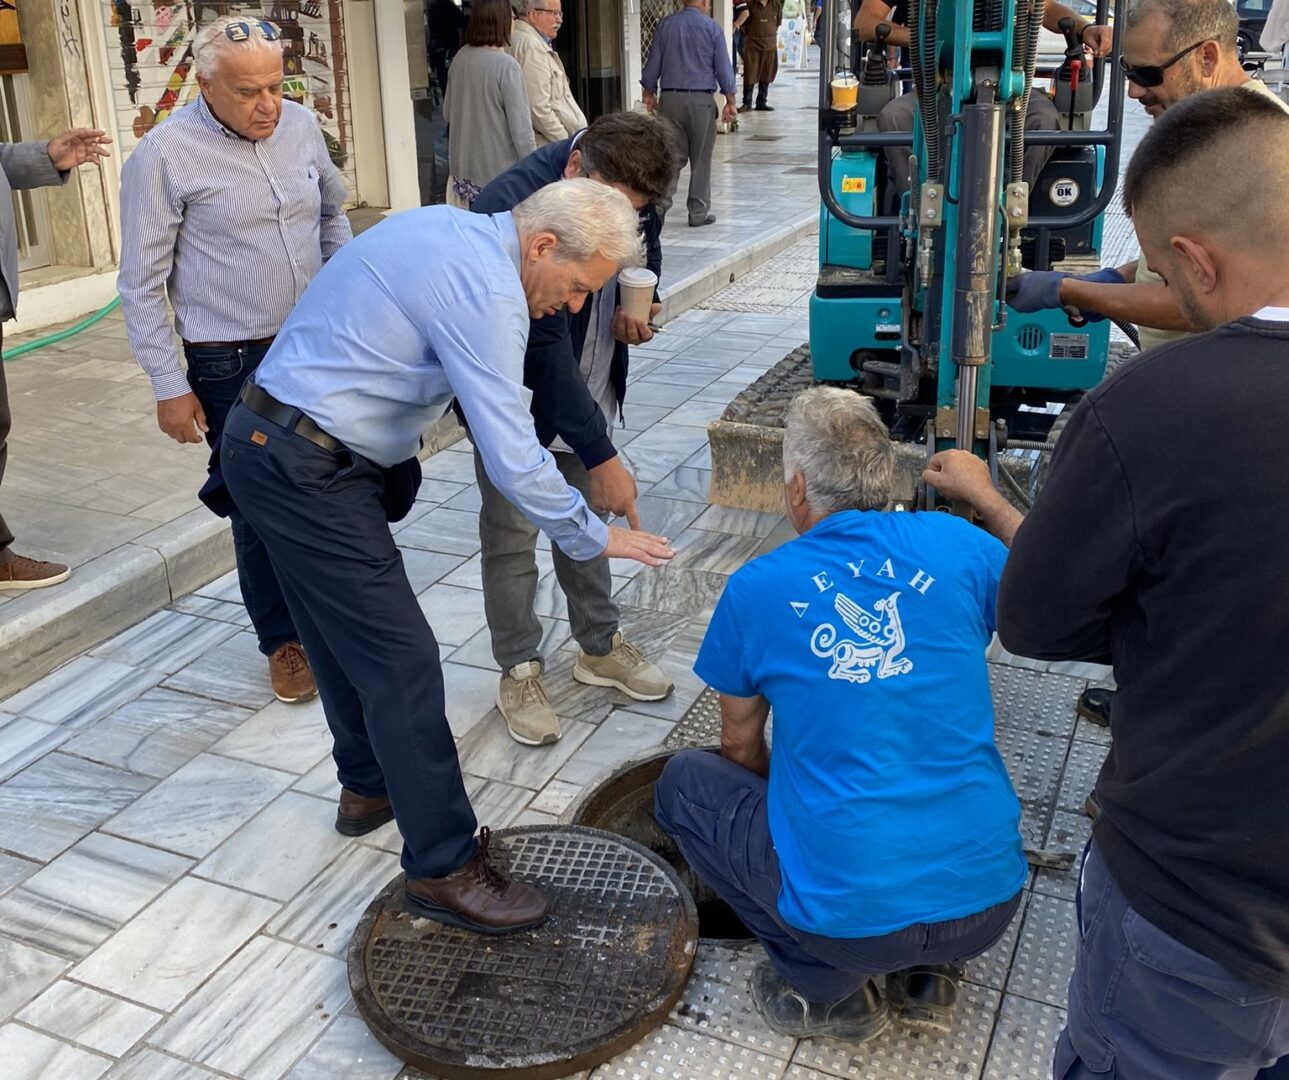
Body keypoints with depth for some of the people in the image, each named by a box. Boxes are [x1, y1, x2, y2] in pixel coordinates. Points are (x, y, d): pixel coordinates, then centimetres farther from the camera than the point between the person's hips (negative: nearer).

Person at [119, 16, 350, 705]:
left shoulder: (300, 125, 2)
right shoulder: (164, 155, -12)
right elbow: (142, 285, -8)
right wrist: (170, 388, -9)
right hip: (231, 366, -4)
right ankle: (282, 639, 24)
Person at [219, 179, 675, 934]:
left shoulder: (449, 228, 9)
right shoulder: (485, 290, -22)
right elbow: (514, 460, -22)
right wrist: (594, 537, -9)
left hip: (267, 441, 10)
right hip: (307, 472, -10)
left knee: (347, 633, 23)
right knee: (400, 658, -7)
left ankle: (370, 786, 41)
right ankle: (445, 870, 2)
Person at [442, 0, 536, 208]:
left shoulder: (460, 58, 4)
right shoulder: (506, 66, -16)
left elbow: (447, 112, 15)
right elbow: (520, 127, -16)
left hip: (463, 170, 7)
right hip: (499, 174, -7)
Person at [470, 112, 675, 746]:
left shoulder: (626, 190, -14)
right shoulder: (514, 208, -34)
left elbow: (647, 249, 10)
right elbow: (544, 351, -35)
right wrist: (602, 457, -34)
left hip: (587, 388, 6)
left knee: (585, 517, 16)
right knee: (511, 534, 2)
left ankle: (600, 646, 32)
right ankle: (519, 671, 18)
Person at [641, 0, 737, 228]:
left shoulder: (666, 25, 4)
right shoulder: (712, 28, -3)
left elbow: (653, 63, 8)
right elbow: (723, 67, -2)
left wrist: (649, 93, 19)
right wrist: (730, 101, 4)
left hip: (670, 98, 3)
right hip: (701, 100, -2)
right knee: (701, 159, 6)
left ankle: (660, 204, -7)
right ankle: (699, 212, 10)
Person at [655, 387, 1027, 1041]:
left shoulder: (756, 590, -6)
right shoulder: (958, 545, -3)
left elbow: (741, 750, 11)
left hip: (853, 917, -4)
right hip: (991, 904, 4)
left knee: (683, 784, 17)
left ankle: (828, 991, 12)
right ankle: (926, 973, 18)